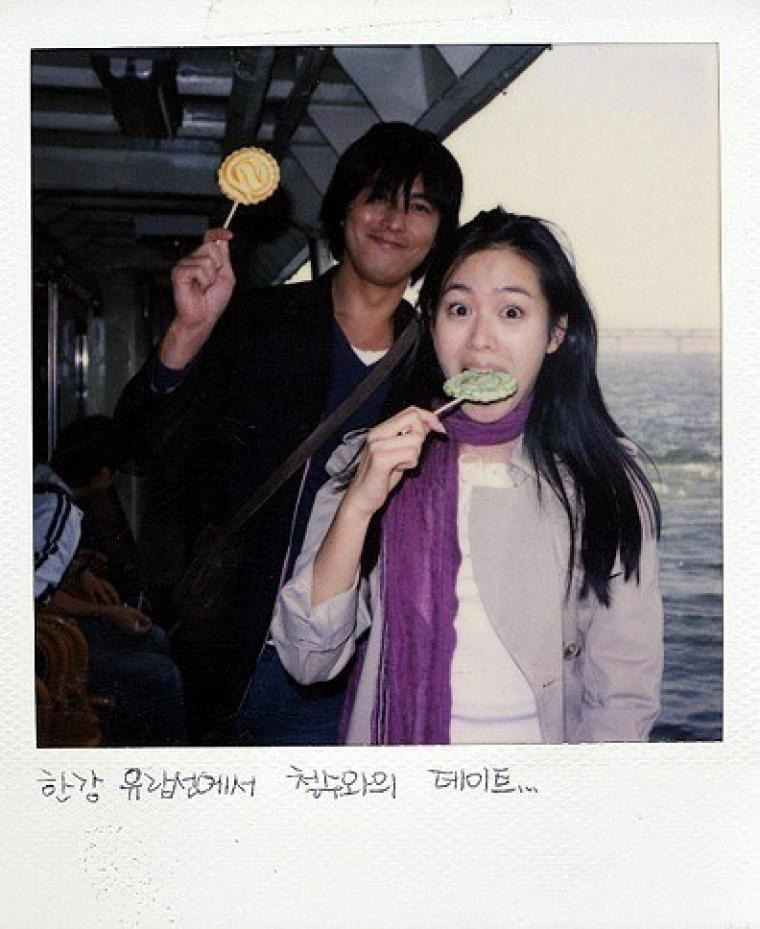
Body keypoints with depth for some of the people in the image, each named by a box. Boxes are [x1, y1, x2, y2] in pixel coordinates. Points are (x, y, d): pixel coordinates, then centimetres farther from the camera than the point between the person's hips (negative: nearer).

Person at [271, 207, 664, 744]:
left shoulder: (608, 479, 1)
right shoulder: (364, 463, 2)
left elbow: (625, 694, 0)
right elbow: (307, 660, -5)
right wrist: (357, 505, -16)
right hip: (394, 739, 0)